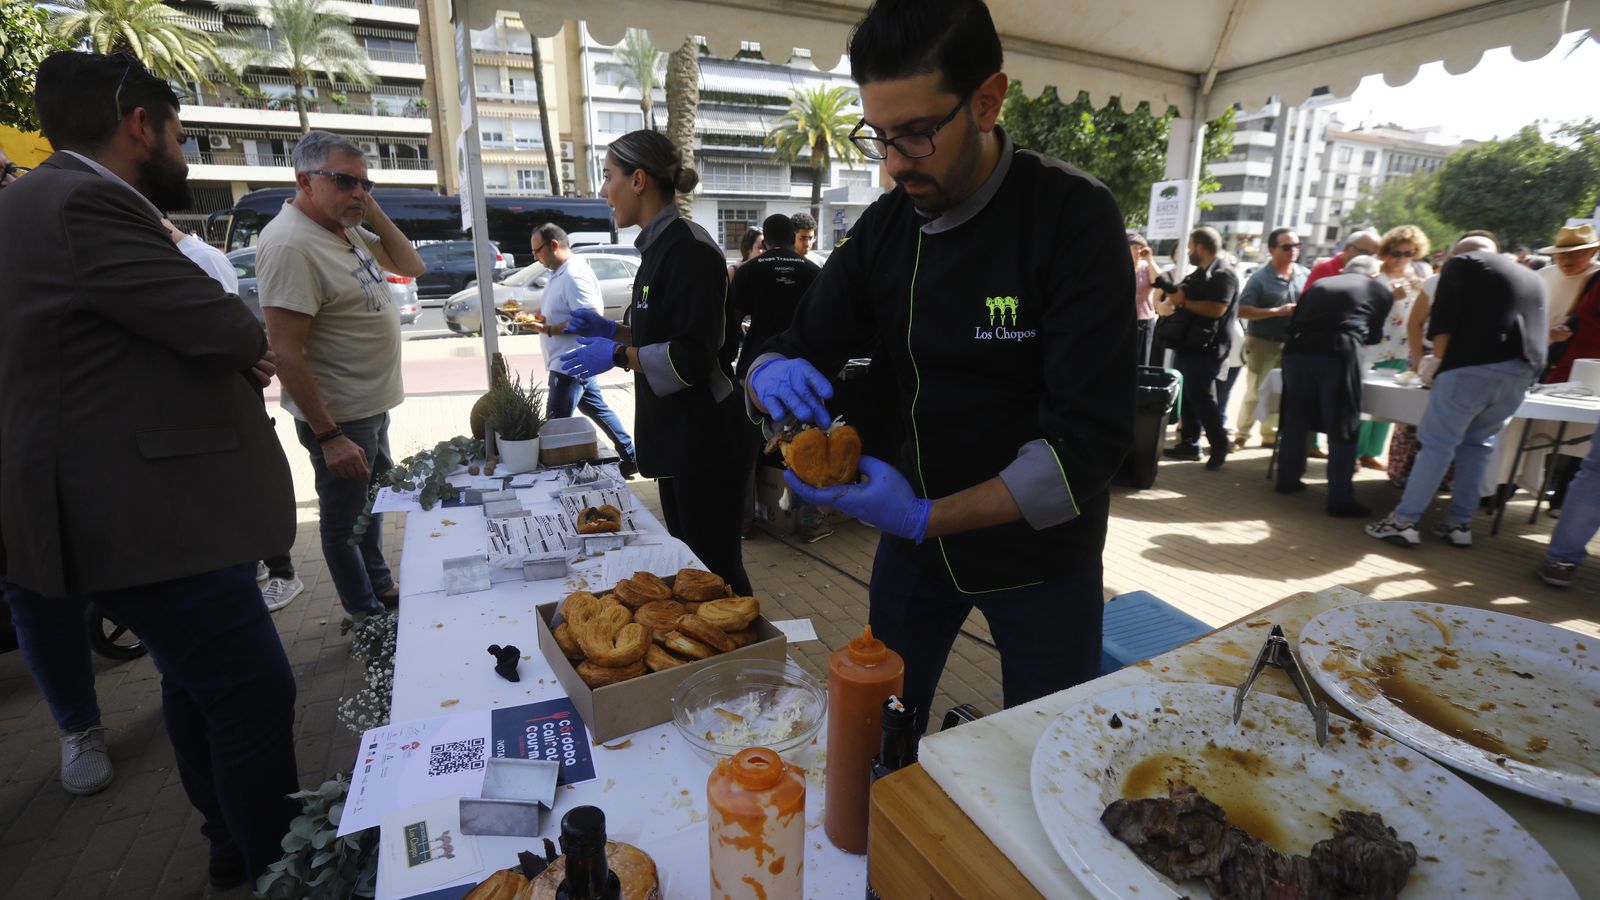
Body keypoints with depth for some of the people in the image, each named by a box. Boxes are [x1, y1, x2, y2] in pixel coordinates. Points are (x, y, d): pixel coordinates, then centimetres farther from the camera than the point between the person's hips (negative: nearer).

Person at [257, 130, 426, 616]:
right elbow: (286, 354, -25)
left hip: (374, 406, 9)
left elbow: (412, 265, 12)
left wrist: (373, 210, -2)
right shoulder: (290, 244, -22)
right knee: (345, 521, 8)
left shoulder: (347, 228, 4)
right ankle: (369, 617, 24)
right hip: (339, 417, -9)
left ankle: (382, 586, 41)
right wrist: (328, 436, -25)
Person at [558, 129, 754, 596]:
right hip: (676, 436, 10)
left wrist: (617, 356, -15)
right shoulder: (659, 247, 14)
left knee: (715, 565, 2)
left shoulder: (688, 248, -16)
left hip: (706, 439, -10)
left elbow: (695, 354, -22)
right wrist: (612, 331, 11)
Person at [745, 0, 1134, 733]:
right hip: (914, 532, 4)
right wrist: (771, 377, -25)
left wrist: (929, 517, -32)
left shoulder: (1075, 219, -19)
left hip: (1041, 551, -3)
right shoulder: (883, 227, -4)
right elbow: (791, 351, -1)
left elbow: (1090, 439, -24)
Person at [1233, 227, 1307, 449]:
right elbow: (1242, 311, -16)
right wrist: (1276, 311, -22)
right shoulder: (1260, 278, -10)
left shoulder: (1306, 275, 4)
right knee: (1255, 392, 1)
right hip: (1263, 342, -5)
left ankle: (1270, 435, 25)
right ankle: (1242, 435, 12)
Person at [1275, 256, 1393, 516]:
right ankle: (1340, 499, 6)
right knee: (1342, 428, 4)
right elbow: (1373, 336, 27)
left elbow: (1294, 321, 24)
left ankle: (1287, 480, 28)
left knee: (1296, 419, 18)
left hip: (1297, 349, 4)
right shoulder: (1381, 291, 19)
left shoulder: (1319, 284, 26)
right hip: (1337, 354, -3)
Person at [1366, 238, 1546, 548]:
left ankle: (1404, 521, -7)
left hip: (1474, 365, -6)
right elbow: (1540, 329, 29)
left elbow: (1444, 316, -4)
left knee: (1437, 442, -6)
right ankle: (1459, 523, 13)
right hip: (1522, 372, 6)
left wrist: (1442, 357, 2)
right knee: (1478, 444, 14)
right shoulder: (1533, 279, 29)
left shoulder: (1462, 263, 10)